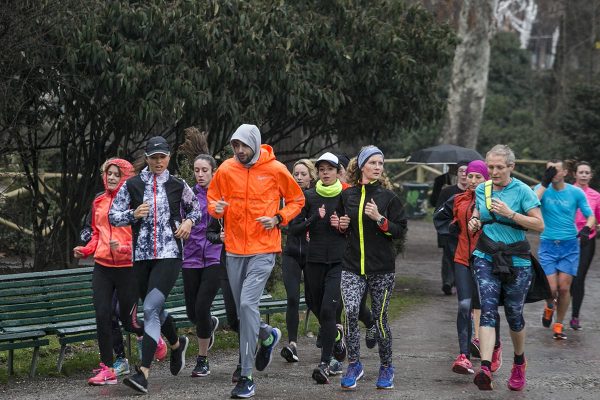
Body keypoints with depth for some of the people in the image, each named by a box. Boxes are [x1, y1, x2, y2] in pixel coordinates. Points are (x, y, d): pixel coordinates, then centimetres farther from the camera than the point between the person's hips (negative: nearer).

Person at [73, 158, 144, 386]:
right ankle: (108, 368, 3)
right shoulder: (99, 202, 12)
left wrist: (124, 248, -21)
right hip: (102, 266, 5)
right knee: (102, 316, -3)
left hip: (128, 267, -4)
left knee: (127, 318, 3)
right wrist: (85, 250, 5)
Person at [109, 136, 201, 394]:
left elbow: (195, 207, 23)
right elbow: (113, 216, 5)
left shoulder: (178, 186, 6)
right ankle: (177, 343, 48)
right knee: (153, 309, 15)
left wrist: (189, 221, 3)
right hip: (141, 256, 3)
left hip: (169, 255, -3)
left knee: (151, 307, -19)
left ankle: (144, 373, -24)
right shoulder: (132, 186, 5)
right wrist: (133, 214, -12)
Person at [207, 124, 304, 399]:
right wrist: (216, 208, -8)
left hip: (263, 249, -4)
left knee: (247, 303, -17)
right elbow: (212, 198, 15)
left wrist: (278, 218, -8)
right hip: (234, 249, 4)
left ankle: (246, 376, -11)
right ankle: (268, 336, 46)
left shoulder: (275, 170, -4)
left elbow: (296, 200, 8)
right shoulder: (226, 169, 2)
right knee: (242, 307, 11)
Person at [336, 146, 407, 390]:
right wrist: (340, 225, -1)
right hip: (352, 266, 2)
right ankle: (354, 364, -1)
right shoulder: (347, 195, 6)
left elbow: (401, 232, -4)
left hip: (382, 268, -1)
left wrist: (379, 218, -17)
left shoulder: (388, 196, -1)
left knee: (380, 318, 4)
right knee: (350, 312, -16)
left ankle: (386, 368, 22)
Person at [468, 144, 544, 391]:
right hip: (486, 258, 2)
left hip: (516, 261, -2)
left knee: (514, 314, 9)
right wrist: (475, 220, 2)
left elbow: (539, 225, -12)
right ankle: (485, 369, -30)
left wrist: (510, 214, -22)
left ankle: (519, 363, 36)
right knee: (488, 310, -15)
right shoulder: (482, 189, 6)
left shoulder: (522, 190, -8)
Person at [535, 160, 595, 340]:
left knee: (564, 287, -3)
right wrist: (545, 183, -21)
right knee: (551, 288, -7)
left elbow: (590, 216, 5)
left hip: (569, 245, 1)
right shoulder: (542, 189, 0)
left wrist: (587, 228, -16)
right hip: (547, 245, 0)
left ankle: (558, 325, 16)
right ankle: (549, 307, 28)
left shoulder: (576, 193, 1)